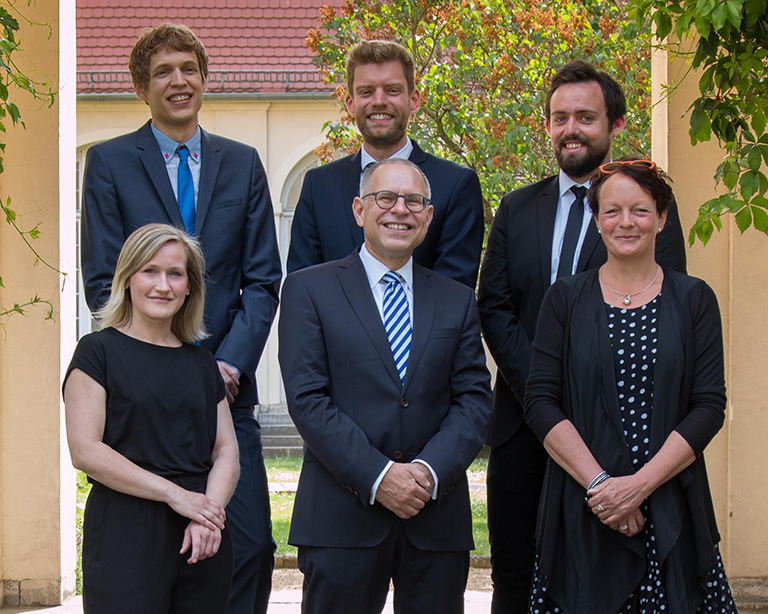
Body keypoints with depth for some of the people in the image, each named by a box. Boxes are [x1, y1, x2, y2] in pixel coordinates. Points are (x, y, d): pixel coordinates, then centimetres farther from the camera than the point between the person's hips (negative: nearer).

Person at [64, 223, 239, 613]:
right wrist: (174, 493, -13)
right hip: (125, 533, -4)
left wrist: (209, 511, -10)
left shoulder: (201, 363, 17)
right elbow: (85, 450, -8)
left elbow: (226, 450, 11)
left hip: (203, 540, 5)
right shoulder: (99, 351, 2)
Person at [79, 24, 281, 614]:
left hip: (226, 387, 2)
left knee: (252, 545, -6)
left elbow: (262, 281, 8)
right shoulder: (109, 162, 5)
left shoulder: (242, 163, 12)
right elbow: (103, 283, -1)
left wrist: (230, 364, -7)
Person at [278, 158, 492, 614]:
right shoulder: (310, 290, 4)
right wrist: (377, 476, -14)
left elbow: (474, 400, 6)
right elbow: (307, 400, -5)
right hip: (341, 520, -3)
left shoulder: (458, 301, 14)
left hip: (437, 518, 3)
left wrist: (431, 471, -11)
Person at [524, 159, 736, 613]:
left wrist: (640, 483, -13)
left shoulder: (694, 299, 6)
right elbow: (541, 403, -1)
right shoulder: (567, 299, 7)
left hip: (671, 513, 0)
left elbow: (709, 408, -1)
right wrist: (598, 482, -13)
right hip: (581, 513, 0)